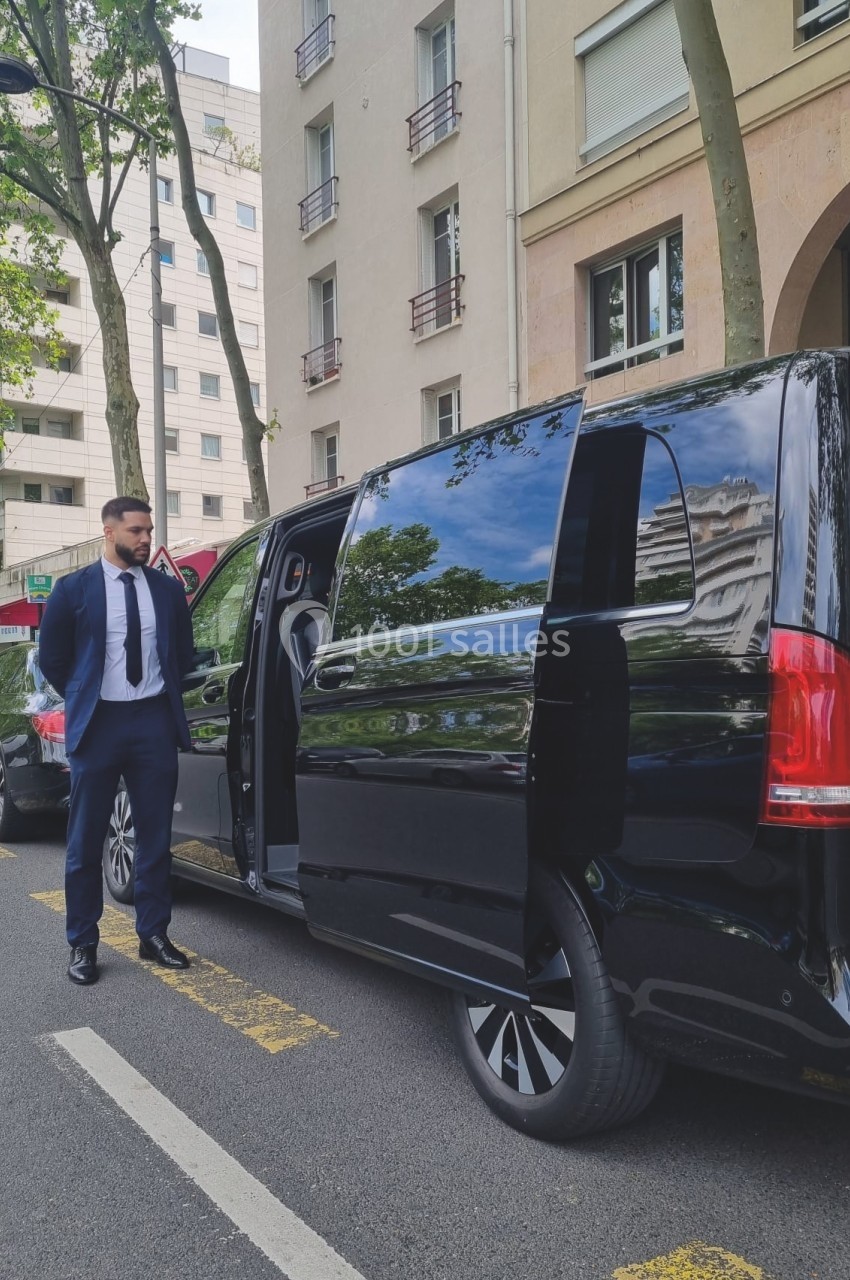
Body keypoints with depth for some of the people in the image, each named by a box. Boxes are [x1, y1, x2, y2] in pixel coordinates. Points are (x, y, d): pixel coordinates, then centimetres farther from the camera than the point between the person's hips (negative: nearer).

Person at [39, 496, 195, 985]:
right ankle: (83, 944, 16)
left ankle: (154, 934, 19)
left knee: (156, 837, 7)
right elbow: (52, 657, 5)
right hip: (99, 723, -2)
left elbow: (183, 652, 16)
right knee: (86, 841, 4)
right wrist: (83, 702, 8)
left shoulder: (169, 589, 5)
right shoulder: (74, 589, -2)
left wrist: (165, 694, 10)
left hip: (155, 721, 2)